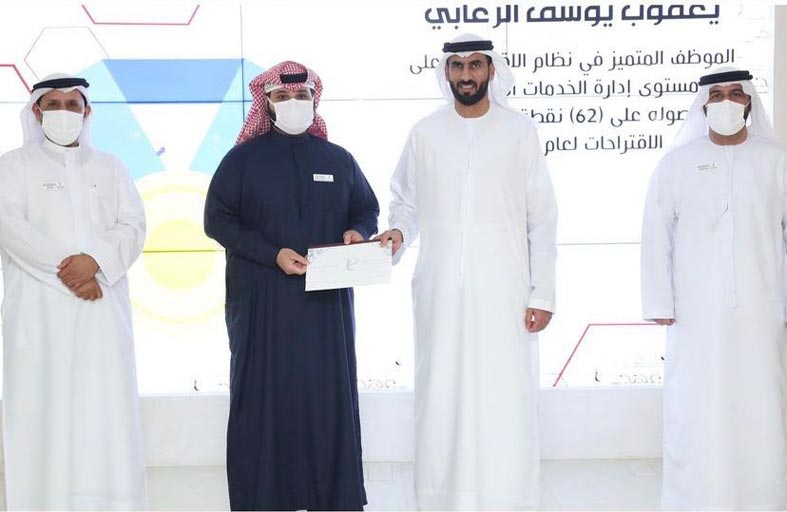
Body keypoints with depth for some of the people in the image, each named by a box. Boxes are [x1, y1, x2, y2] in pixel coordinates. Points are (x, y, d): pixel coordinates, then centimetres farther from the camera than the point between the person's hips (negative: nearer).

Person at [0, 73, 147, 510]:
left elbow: (133, 226, 5)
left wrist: (96, 261, -13)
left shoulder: (110, 167, 17)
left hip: (102, 306, 2)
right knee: (44, 409, -4)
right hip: (41, 306, -2)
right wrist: (66, 270, -14)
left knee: (105, 408, -1)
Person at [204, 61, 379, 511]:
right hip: (261, 302, -2)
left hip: (327, 301, 2)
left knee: (329, 394, 2)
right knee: (265, 396, -1)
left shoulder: (338, 159, 11)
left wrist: (357, 232, -6)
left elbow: (369, 210, 18)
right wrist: (273, 254, -14)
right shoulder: (243, 159, 4)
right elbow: (217, 220, -1)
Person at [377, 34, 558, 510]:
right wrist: (398, 232, -7)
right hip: (440, 291, 2)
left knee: (506, 396, -1)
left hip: (503, 291, -2)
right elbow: (406, 201, 16)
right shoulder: (424, 133, 6)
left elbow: (542, 219, 0)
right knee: (441, 395, 4)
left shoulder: (519, 130, 1)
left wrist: (542, 294, -4)